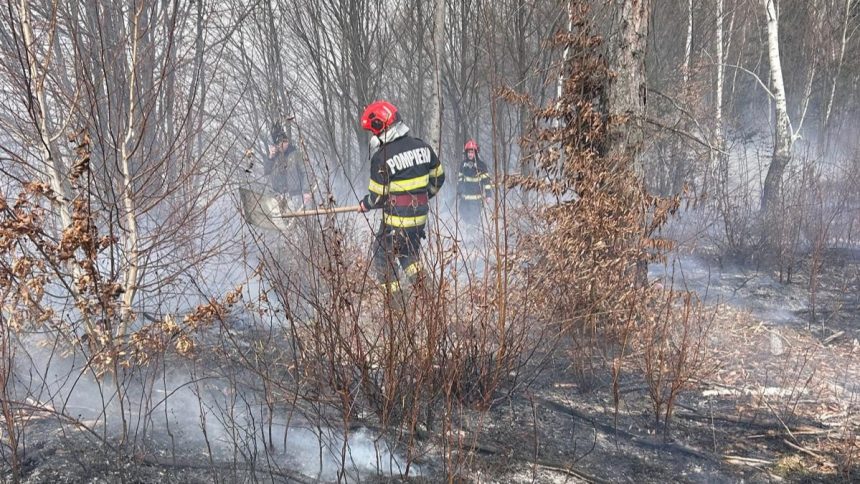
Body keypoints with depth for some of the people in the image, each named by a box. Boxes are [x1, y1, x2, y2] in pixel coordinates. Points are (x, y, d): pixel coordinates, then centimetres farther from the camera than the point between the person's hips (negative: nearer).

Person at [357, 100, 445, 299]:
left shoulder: (382, 157, -17)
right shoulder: (422, 147, 1)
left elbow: (378, 197, -13)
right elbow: (438, 177, 11)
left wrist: (363, 205, 8)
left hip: (396, 221, -6)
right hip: (420, 216, 6)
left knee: (383, 256, 12)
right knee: (409, 252, 25)